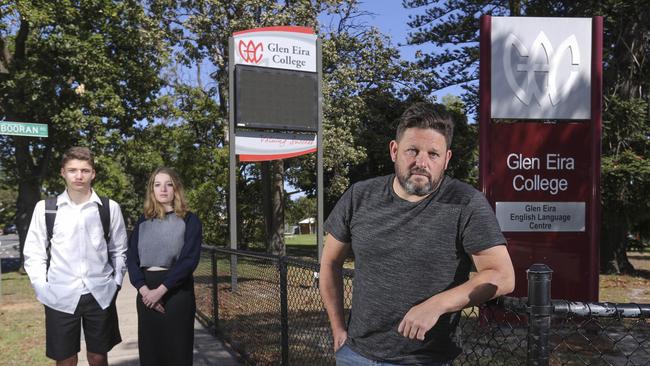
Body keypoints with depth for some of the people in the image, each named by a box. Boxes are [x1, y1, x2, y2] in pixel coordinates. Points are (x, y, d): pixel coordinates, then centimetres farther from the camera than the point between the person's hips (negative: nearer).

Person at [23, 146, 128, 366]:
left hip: (100, 295, 1)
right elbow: (34, 253, 3)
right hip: (59, 297, 0)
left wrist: (116, 283, 2)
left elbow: (119, 250, 8)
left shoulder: (110, 208, 0)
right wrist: (42, 288, -3)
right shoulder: (45, 208, -1)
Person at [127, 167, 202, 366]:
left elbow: (189, 259, -10)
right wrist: (144, 289, -12)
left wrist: (161, 289, -17)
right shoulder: (143, 221, 11)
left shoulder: (189, 220, 0)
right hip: (146, 293, 4)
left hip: (177, 292, -3)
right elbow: (131, 258, 4)